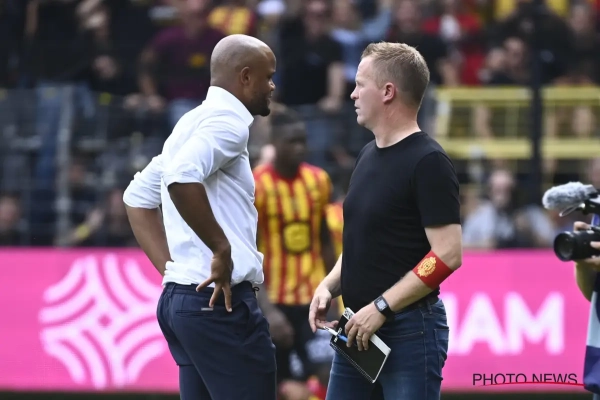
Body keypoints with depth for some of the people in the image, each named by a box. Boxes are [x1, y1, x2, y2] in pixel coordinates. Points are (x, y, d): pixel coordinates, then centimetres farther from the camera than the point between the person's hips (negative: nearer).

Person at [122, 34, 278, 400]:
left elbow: (139, 196, 25)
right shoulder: (227, 120, -10)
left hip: (182, 297, 10)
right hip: (220, 301, -10)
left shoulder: (195, 122, 19)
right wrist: (223, 250, -20)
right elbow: (182, 178, -29)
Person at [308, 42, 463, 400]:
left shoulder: (428, 162, -13)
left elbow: (447, 255, -19)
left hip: (410, 329, -9)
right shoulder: (369, 156, 14)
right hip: (359, 329, 9)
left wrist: (382, 307, -20)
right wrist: (329, 287, 5)